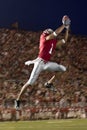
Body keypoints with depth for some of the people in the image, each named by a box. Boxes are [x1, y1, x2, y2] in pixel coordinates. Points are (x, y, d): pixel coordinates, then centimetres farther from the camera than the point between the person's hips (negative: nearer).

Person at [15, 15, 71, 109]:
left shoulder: (54, 42, 16)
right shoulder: (44, 38, -3)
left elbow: (64, 40, 25)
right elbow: (56, 33, -16)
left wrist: (67, 29, 19)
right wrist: (64, 25, -7)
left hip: (47, 63, 8)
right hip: (40, 62, -7)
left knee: (63, 69, 2)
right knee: (30, 82, -11)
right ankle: (18, 100, -5)